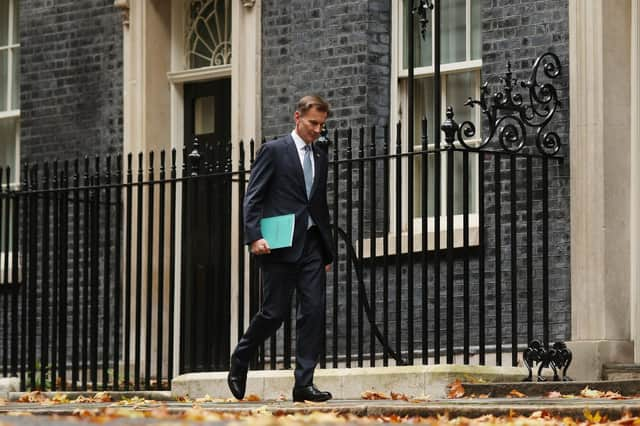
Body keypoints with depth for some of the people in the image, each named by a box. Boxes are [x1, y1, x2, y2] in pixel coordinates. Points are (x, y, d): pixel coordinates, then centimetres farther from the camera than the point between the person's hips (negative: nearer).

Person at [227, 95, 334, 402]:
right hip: (280, 247, -5)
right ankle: (239, 362, 21)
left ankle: (304, 383, -3)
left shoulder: (320, 158, 18)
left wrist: (327, 251, 18)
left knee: (314, 311, -4)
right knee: (274, 313, -3)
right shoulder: (273, 151, 0)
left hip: (312, 246, 6)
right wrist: (254, 237, -17)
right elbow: (252, 198, -5)